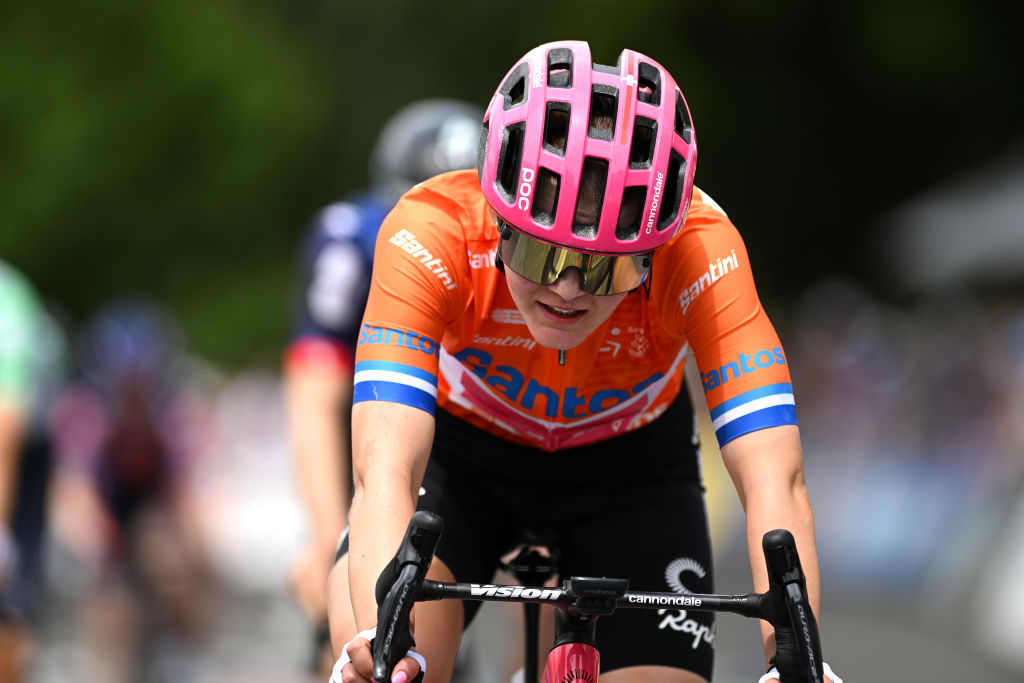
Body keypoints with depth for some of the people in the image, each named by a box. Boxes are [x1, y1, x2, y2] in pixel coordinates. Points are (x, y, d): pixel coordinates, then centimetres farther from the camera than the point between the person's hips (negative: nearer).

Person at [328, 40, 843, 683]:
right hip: (463, 450, -1)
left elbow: (772, 478, -41)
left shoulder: (701, 251, -34)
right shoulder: (432, 232, -36)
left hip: (628, 464, 1)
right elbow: (386, 465, -46)